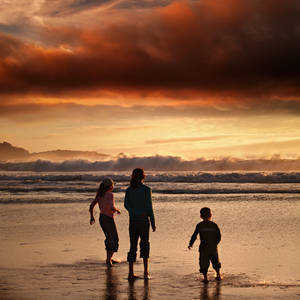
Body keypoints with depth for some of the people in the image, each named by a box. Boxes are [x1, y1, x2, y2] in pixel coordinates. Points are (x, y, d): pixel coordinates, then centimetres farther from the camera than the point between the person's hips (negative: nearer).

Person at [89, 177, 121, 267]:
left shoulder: (99, 195, 6)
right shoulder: (110, 194, -16)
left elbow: (91, 206, 8)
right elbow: (112, 208, -27)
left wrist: (92, 217, 19)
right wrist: (117, 210, -6)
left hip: (101, 218, 8)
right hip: (109, 219, -8)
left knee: (109, 238, 22)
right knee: (115, 240, 3)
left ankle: (109, 258, 30)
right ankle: (109, 259, -3)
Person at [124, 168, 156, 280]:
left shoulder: (129, 190, 5)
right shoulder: (146, 189, -7)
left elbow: (126, 204, -7)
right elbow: (149, 207, -8)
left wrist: (134, 213, -6)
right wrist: (153, 223, -2)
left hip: (133, 220, 3)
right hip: (144, 220, -3)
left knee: (133, 246, 8)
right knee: (145, 244, 8)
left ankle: (131, 273, 6)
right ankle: (146, 271, -1)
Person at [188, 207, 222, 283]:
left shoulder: (199, 225, -5)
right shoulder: (214, 225, -1)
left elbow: (194, 235, -5)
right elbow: (219, 235, 1)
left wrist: (190, 244, 7)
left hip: (203, 248, -2)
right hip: (213, 247, 2)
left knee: (204, 263, 5)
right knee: (215, 261, 21)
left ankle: (205, 277, -1)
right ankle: (218, 275, 29)